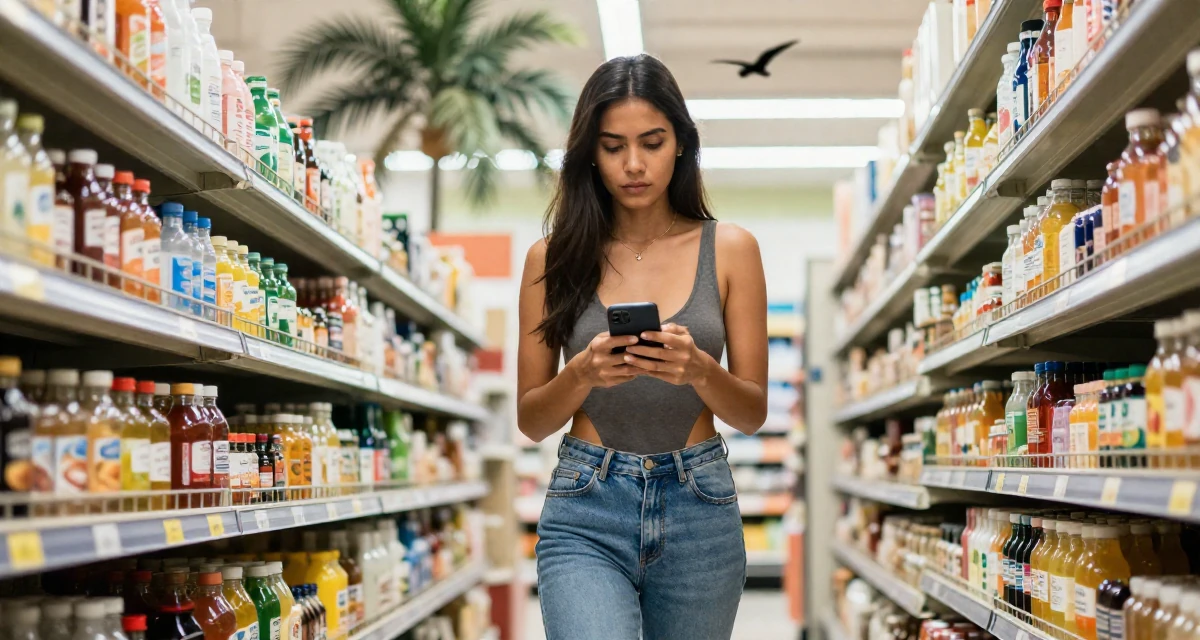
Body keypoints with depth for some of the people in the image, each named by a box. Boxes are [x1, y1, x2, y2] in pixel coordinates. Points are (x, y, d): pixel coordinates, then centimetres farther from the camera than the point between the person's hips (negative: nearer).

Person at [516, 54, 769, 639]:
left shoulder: (729, 249, 1)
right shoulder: (555, 257, 2)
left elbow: (753, 413, 3)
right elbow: (530, 420, 5)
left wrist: (699, 369, -18)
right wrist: (582, 373, -15)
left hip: (699, 512, 1)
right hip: (586, 512, -1)